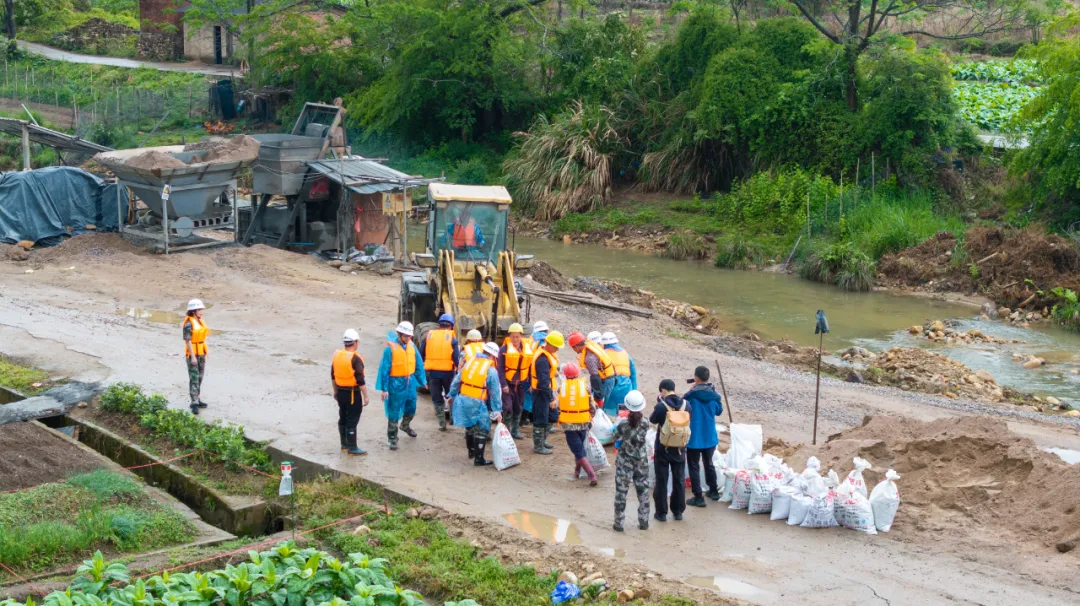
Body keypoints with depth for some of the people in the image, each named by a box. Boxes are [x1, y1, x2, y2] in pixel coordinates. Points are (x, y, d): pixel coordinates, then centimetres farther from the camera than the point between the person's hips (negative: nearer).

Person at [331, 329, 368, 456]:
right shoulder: (355, 359, -20)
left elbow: (333, 376, 14)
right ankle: (352, 449, 3)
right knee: (352, 421, -2)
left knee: (343, 418, 17)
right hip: (353, 394, -8)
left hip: (340, 392, 8)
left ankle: (344, 445, 28)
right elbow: (360, 380, -21)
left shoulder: (337, 355, 4)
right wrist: (365, 396, -14)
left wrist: (335, 391, 25)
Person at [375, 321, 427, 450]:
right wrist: (384, 389, -13)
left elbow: (419, 364, 9)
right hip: (396, 384, -6)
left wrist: (422, 381, 10)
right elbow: (384, 369, -13)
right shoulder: (390, 348, -17)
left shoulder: (411, 346, -1)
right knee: (394, 412, 2)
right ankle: (392, 438, 13)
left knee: (411, 408, 21)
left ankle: (405, 425, 50)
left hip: (410, 382, 6)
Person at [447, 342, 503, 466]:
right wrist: (497, 411, -3)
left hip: (463, 400, 6)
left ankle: (471, 451, 39)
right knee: (482, 430, 4)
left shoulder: (469, 362, 8)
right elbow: (495, 393, -7)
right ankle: (479, 459, 3)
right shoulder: (491, 370, -8)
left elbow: (456, 381, 12)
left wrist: (451, 395, 23)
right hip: (477, 404, -6)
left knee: (470, 426, 24)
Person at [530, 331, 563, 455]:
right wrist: (551, 399, -29)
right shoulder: (542, 360, -27)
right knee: (541, 419, 0)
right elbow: (544, 381, -30)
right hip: (541, 392, -10)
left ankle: (542, 439, 32)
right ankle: (538, 446, 10)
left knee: (553, 415, 19)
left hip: (547, 390, 10)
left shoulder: (548, 353, 5)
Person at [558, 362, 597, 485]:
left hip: (568, 424, -2)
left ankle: (592, 475, -12)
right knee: (580, 447, 25)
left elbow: (558, 407, 1)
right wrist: (590, 417, 17)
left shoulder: (561, 387, -3)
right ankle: (577, 471, 34)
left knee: (579, 451, 0)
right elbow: (592, 407, -1)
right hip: (583, 423, 2)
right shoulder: (584, 385, -3)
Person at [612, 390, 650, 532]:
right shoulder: (645, 422, -12)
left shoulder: (623, 424, -19)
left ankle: (619, 523, 9)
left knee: (621, 491, 6)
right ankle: (644, 522, 19)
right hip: (641, 461, 2)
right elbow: (641, 439, -3)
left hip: (625, 461, -2)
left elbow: (616, 437, -6)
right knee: (643, 491, 14)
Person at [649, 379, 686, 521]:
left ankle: (661, 512, 13)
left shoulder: (661, 406, -20)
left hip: (663, 449, -3)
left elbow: (652, 420, -4)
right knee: (679, 480, 15)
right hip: (680, 449, 3)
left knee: (661, 480, 8)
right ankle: (678, 511, 22)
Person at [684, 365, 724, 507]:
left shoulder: (690, 396, -19)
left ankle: (698, 497, 4)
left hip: (694, 438, -5)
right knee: (709, 464, 23)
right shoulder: (714, 395, -5)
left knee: (694, 466, 6)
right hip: (710, 437, 5)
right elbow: (719, 411, 11)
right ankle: (714, 491, 34)